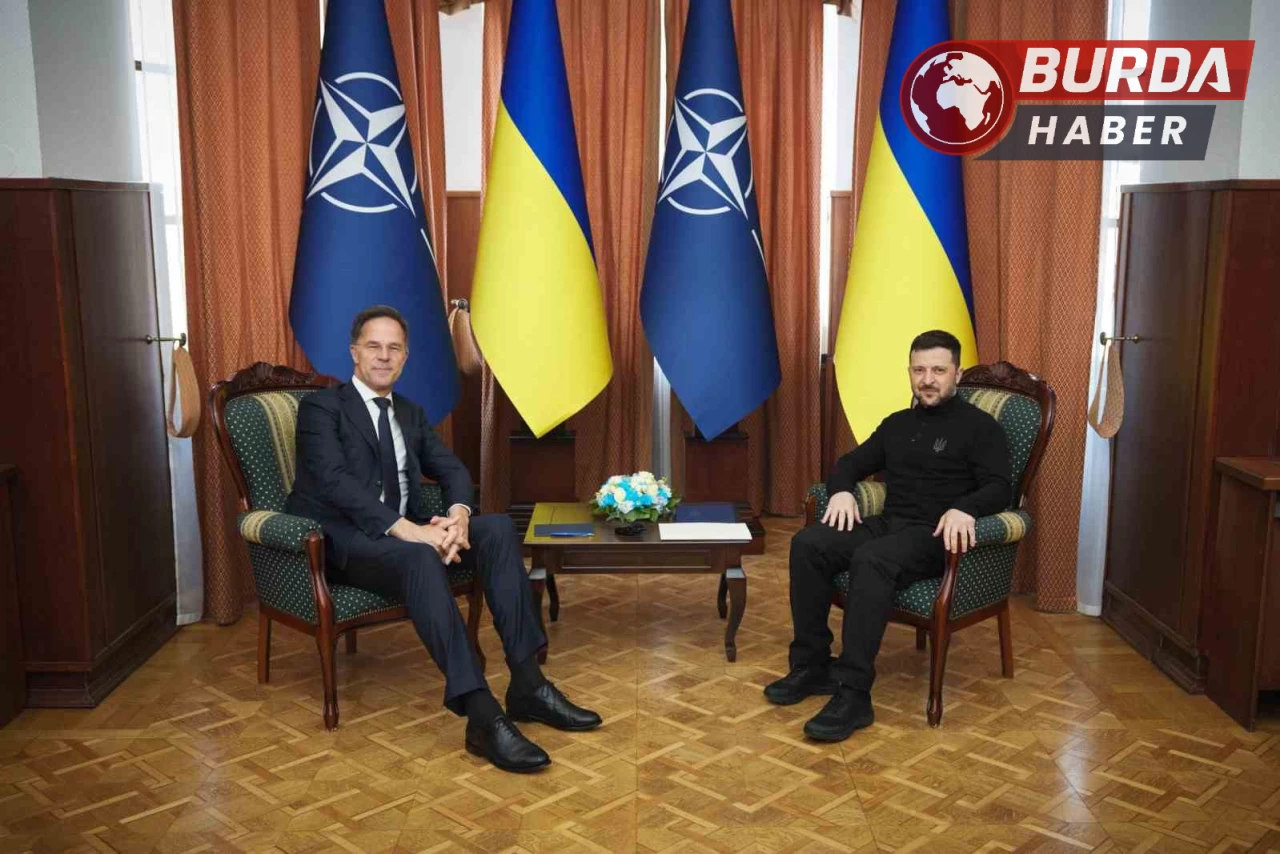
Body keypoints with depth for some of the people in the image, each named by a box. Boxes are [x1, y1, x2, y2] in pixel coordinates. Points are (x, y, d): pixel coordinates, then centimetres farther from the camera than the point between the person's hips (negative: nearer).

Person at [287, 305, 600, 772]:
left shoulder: (411, 414, 20)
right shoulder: (322, 407, -1)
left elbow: (453, 470, 9)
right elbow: (336, 481, -17)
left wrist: (458, 515, -16)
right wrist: (407, 530, -30)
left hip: (403, 531, 7)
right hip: (342, 540, -6)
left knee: (498, 527, -17)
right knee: (421, 559, -37)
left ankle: (527, 683, -19)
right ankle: (482, 715, -42)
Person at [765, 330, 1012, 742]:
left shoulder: (979, 426, 0)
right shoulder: (897, 424, 20)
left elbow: (998, 489, -10)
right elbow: (851, 462, 24)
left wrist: (963, 509, -32)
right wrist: (841, 490, 0)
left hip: (937, 536, -6)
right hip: (888, 524, 6)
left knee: (872, 560, -38)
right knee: (808, 544, -19)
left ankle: (853, 695, -36)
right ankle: (812, 666, -13)